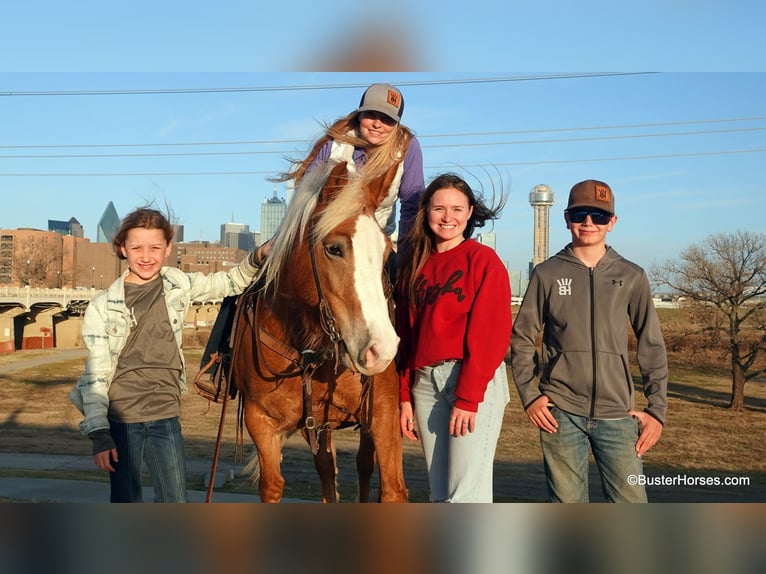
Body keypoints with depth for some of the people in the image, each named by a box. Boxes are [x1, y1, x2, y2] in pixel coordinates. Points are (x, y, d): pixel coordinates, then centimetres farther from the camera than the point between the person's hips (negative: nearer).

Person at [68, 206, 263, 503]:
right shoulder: (102, 306, -6)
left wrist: (256, 260, -9)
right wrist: (98, 434, -12)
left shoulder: (177, 285, 2)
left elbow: (230, 282, 12)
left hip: (166, 416, 2)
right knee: (126, 501, 11)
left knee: (176, 502, 8)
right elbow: (95, 374, -7)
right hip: (120, 419, -2)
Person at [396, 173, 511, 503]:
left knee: (466, 494, -9)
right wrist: (405, 396, 9)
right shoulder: (415, 266, 14)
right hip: (425, 382, 6)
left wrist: (468, 397, -16)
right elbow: (405, 336, 14)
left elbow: (491, 334, -10)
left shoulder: (483, 259, -3)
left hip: (474, 381, -6)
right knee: (440, 495, 10)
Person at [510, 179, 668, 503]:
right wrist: (529, 395, -4)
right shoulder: (547, 274, 4)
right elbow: (522, 338, 5)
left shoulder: (632, 277, 6)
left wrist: (657, 408, 2)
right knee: (567, 504, 6)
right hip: (560, 412, 0)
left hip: (616, 413, 1)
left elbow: (652, 346, 8)